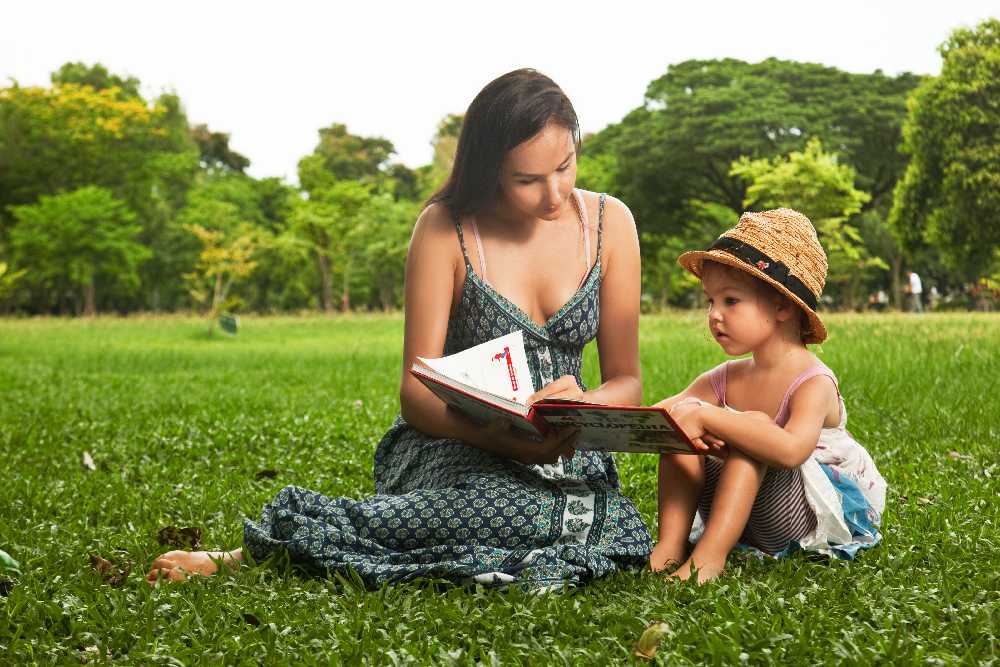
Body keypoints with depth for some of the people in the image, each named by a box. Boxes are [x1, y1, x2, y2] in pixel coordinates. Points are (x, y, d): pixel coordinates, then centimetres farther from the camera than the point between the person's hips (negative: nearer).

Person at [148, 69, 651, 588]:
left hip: (563, 454, 4)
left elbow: (626, 382, 4)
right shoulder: (446, 228, -8)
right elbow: (416, 392, -12)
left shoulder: (608, 221, 1)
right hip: (455, 445, -4)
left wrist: (585, 406, -21)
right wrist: (499, 438, -32)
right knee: (523, 512, -40)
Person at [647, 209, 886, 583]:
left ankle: (709, 555, -31)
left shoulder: (814, 383, -21)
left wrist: (705, 415, -40)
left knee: (754, 425, -30)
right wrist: (684, 414, -30)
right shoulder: (725, 379, 0)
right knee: (680, 414, -10)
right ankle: (670, 545, -20)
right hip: (742, 519, 6)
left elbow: (791, 449, -43)